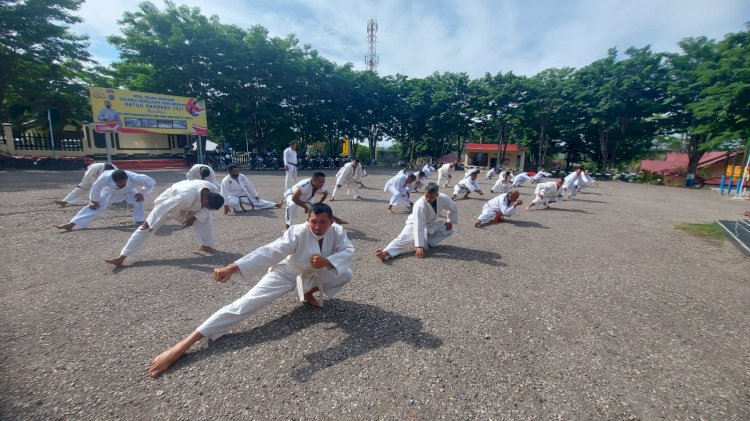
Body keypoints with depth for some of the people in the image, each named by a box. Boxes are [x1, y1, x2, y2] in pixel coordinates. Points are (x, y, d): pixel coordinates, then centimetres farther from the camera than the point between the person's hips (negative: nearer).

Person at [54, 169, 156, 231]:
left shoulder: (134, 177, -44)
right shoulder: (105, 177, -41)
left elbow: (151, 182, -31)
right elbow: (96, 187, -20)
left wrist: (142, 193, -30)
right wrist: (94, 201, -11)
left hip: (128, 192, 0)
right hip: (110, 191, 0)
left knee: (138, 201, -27)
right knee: (94, 207, -7)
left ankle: (140, 221, -9)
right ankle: (71, 224, -4)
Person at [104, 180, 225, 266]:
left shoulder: (214, 190, -29)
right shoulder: (187, 196, -48)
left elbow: (205, 209, -8)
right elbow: (164, 208, -35)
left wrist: (194, 218, -20)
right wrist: (150, 223, -22)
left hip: (189, 207, 5)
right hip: (168, 202, -5)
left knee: (206, 217, -12)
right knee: (146, 228, -7)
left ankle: (205, 245, 8)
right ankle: (121, 258, -1)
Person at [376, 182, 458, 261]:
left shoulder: (444, 198, -24)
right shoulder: (419, 205, -38)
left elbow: (454, 208, 1)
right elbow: (418, 228, -41)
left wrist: (450, 221, -4)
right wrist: (419, 246, -44)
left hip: (432, 224, 6)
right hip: (415, 224, -6)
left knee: (449, 229, -6)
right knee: (404, 239, -30)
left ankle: (428, 242, -3)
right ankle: (386, 253, -51)